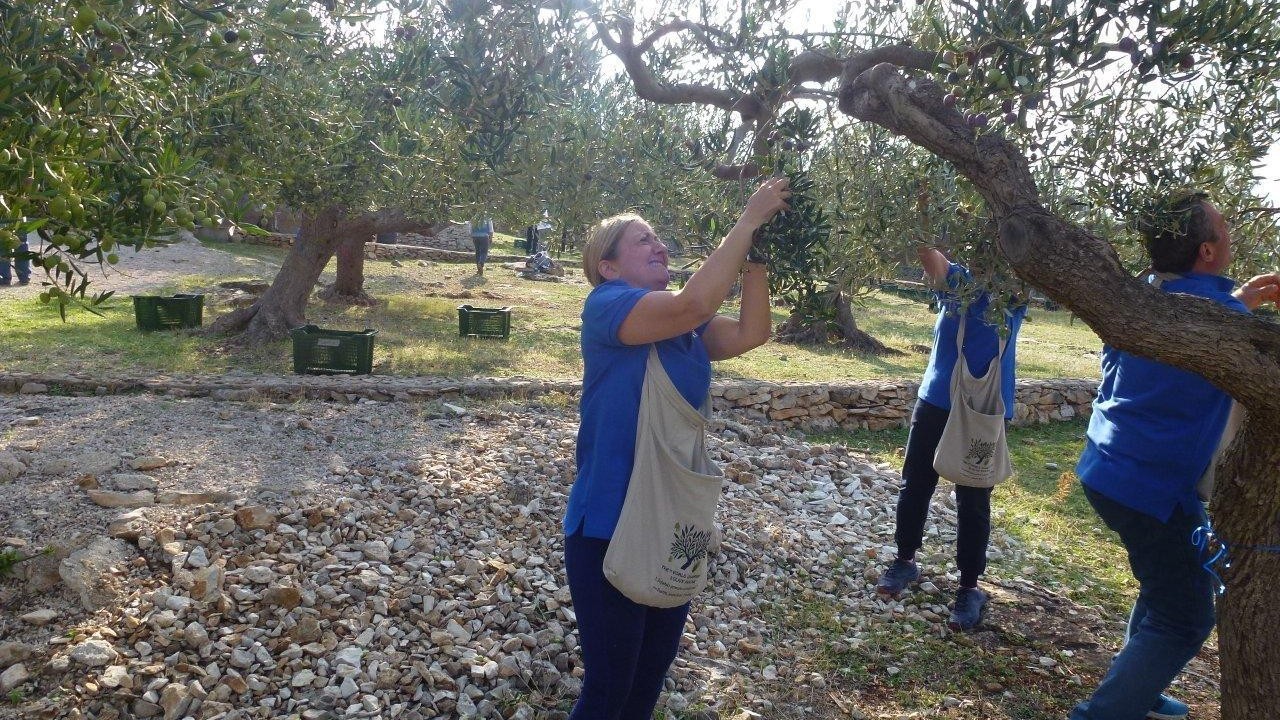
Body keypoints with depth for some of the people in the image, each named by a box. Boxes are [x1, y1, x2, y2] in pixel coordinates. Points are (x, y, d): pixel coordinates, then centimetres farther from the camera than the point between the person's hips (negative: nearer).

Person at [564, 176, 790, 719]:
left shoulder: (684, 326, 9)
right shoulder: (605, 305, -15)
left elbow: (750, 333, -5)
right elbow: (695, 303, -30)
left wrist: (756, 250, -12)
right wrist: (748, 219, -23)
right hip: (611, 527, -7)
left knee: (653, 673, 22)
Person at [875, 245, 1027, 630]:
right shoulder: (956, 281, 2)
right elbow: (930, 257, -16)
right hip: (935, 402, 2)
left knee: (973, 503, 6)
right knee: (914, 486, 12)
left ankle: (969, 587, 20)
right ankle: (905, 560, 33)